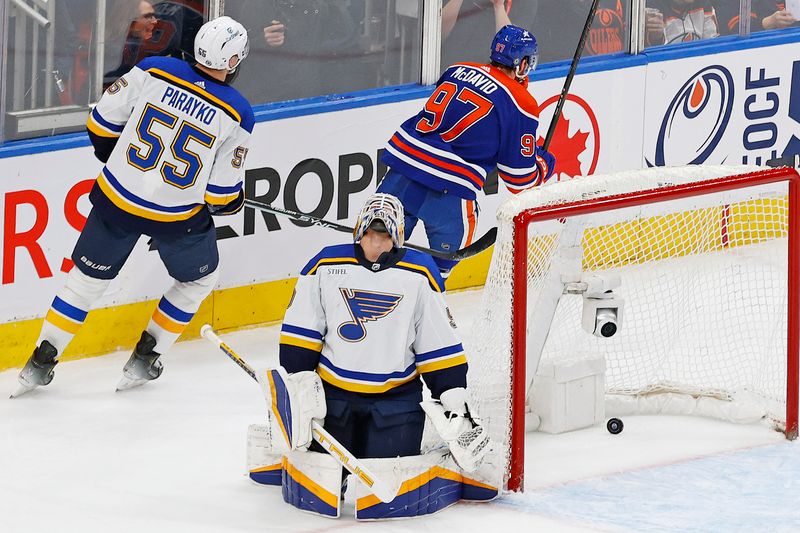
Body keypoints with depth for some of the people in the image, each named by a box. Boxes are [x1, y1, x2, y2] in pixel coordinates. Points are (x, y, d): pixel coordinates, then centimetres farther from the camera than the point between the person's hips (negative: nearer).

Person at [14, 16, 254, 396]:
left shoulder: (154, 71, -9)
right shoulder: (235, 113, -13)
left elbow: (102, 123, -1)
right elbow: (223, 194, -8)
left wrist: (113, 155, 19)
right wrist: (233, 204, 15)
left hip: (117, 198, 2)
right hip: (178, 217, -2)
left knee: (88, 277, 18)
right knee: (197, 279, 25)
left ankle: (40, 364, 17)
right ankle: (143, 361, 23)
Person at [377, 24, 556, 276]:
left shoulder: (458, 70, 13)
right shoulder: (521, 105, -1)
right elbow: (521, 177, 3)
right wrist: (544, 163, 24)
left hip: (404, 154, 5)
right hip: (449, 188, -5)